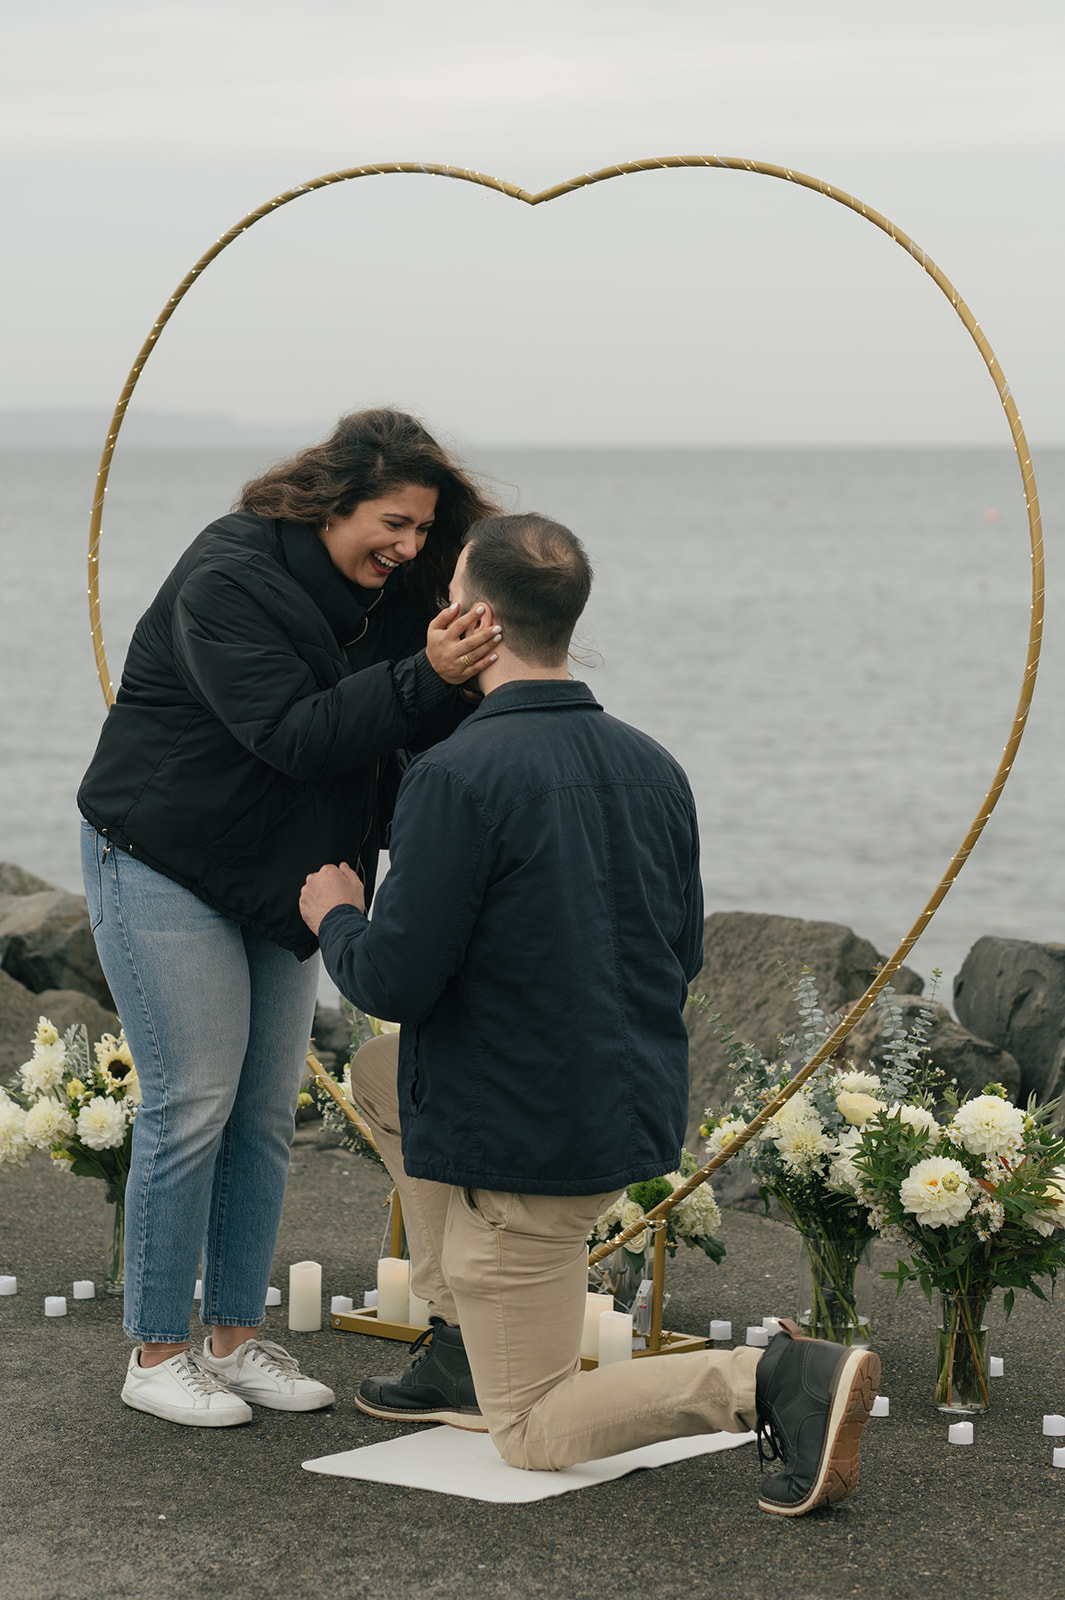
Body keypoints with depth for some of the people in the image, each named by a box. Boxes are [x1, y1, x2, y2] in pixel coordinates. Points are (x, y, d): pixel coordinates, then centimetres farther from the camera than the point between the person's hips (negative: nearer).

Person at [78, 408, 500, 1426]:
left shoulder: (379, 595, 4)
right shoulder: (227, 580, -20)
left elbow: (402, 740, -3)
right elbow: (293, 736, -30)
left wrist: (469, 676, -22)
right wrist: (424, 679, -38)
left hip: (278, 879, 8)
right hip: (165, 865, -8)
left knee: (266, 1113, 7)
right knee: (190, 1106, -6)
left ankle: (236, 1339, 17)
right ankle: (154, 1356, 4)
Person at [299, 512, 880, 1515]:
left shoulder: (459, 777, -20)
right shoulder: (652, 767, 3)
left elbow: (391, 980, -19)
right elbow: (682, 957, 12)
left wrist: (334, 917, 3)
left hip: (522, 1146, -8)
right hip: (638, 1110, 8)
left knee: (532, 1433, 6)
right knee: (379, 1074, 30)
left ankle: (777, 1382, -17)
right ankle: (464, 1350, 26)